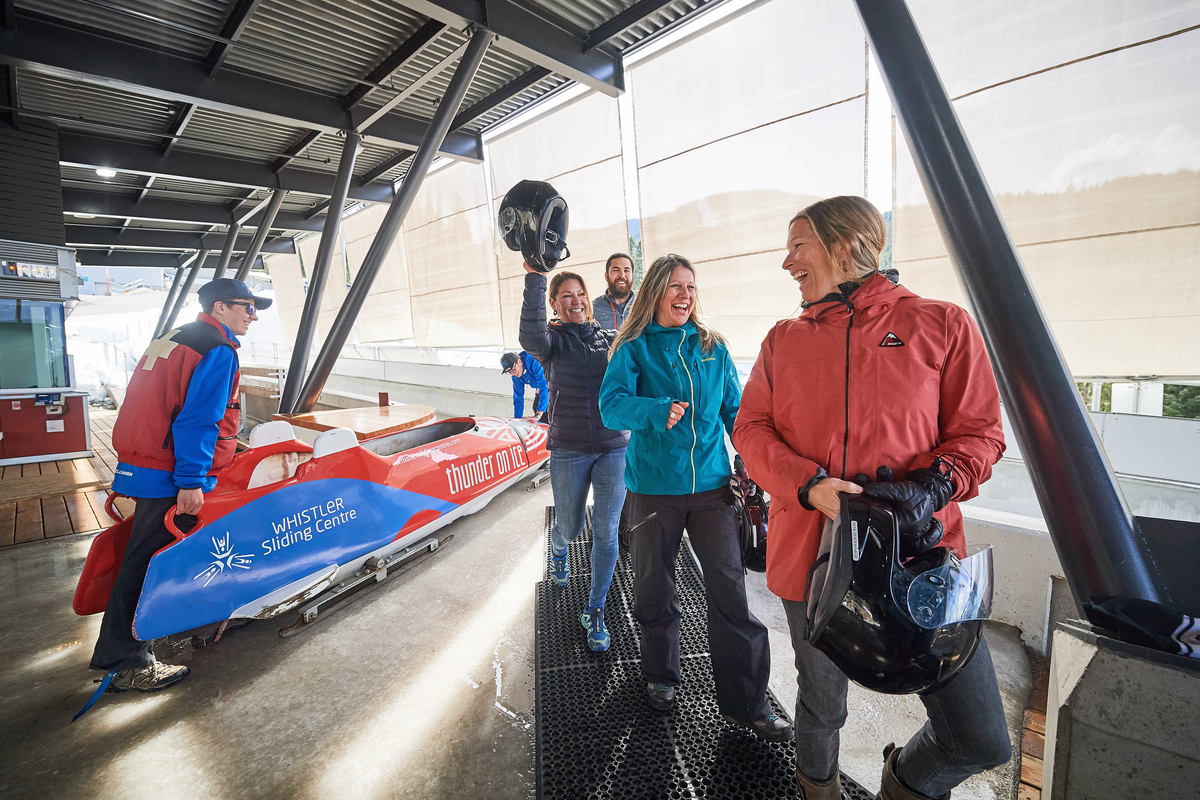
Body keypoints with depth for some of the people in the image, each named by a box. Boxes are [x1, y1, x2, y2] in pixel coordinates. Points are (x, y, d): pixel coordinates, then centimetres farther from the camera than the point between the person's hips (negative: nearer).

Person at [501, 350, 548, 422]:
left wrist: (538, 415, -39)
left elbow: (545, 387, -37)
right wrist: (517, 418, -4)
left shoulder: (534, 362, -34)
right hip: (539, 390, 8)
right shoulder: (515, 375, -8)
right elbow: (518, 396, 1)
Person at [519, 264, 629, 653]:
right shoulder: (553, 340, -3)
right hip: (568, 451, -2)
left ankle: (594, 611, 24)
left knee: (606, 532, 5)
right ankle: (558, 551, 53)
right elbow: (531, 338, -28)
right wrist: (534, 278, -32)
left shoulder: (608, 337, 7)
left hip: (614, 447, 2)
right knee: (569, 528, 13)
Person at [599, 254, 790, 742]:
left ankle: (747, 702, 18)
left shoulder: (712, 347, 8)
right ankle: (660, 674, 39)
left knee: (730, 590, 1)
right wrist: (657, 410, -34)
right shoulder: (633, 348, -2)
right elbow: (611, 405, -16)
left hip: (711, 485, 2)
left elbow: (734, 411, 13)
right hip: (653, 487, -1)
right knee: (654, 589, 13)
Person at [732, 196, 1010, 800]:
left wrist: (930, 486, -19)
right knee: (821, 704, 19)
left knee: (981, 740, 2)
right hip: (811, 554, 2)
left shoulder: (941, 325, 1)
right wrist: (808, 485, -15)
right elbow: (751, 429, 3)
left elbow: (978, 433, 1)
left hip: (920, 553, -1)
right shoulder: (783, 340, 7)